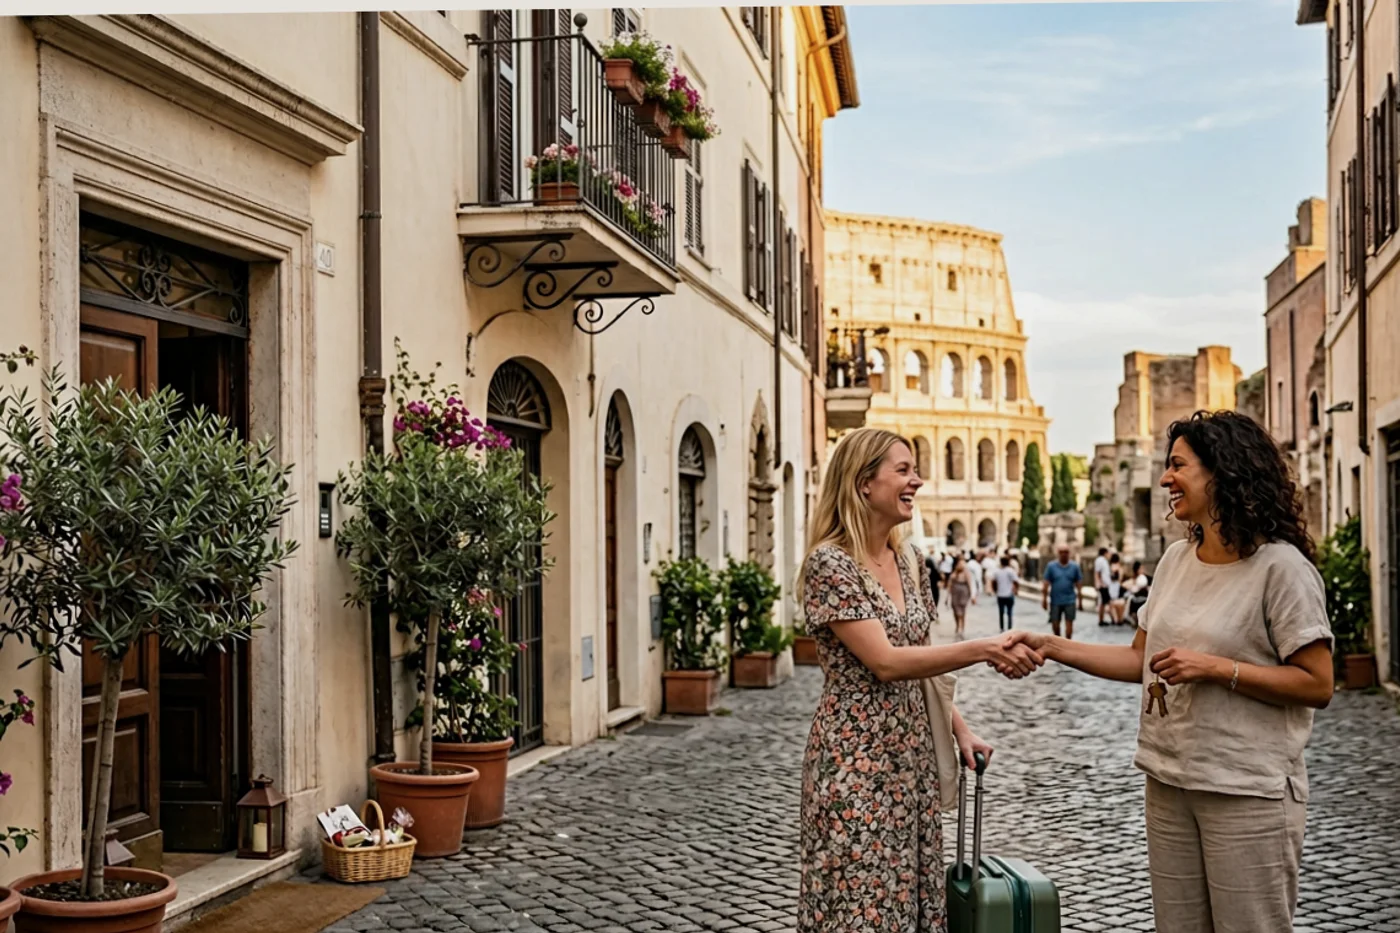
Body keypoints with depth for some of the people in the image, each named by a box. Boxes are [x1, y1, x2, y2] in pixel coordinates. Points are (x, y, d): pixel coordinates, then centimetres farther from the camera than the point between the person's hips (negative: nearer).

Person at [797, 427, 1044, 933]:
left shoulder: (907, 561, 9)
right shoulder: (829, 563, -15)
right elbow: (885, 662, -22)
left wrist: (959, 728, 13)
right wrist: (983, 649, -26)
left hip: (911, 752, 8)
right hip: (856, 757, -7)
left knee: (912, 892, 12)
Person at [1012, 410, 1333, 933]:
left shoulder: (1280, 567, -12)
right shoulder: (1176, 560, 9)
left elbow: (1317, 685, -14)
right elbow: (1140, 661, 11)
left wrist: (1216, 668, -20)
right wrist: (1053, 647, 2)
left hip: (1247, 791, -7)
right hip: (1168, 782, 7)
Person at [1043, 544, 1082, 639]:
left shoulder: (1074, 567, 1)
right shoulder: (1051, 566, -2)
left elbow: (1078, 584, 6)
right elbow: (1046, 584, 1)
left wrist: (1079, 599, 6)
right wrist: (1044, 599, 0)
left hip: (1070, 600, 0)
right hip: (1055, 601, 0)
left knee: (1069, 623, -2)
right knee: (1055, 624, 7)